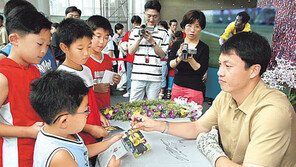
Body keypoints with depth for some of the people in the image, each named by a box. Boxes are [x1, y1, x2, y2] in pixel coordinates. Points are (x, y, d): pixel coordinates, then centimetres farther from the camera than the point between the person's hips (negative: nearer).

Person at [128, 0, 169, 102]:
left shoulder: (163, 33, 4)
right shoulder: (136, 31, 8)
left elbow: (162, 55, 0)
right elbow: (130, 51, 5)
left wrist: (152, 41, -11)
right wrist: (140, 38, -8)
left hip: (155, 77, 0)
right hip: (137, 75, 1)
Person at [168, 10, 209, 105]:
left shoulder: (204, 48, -2)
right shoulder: (177, 45, 6)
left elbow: (202, 71, -10)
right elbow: (170, 65, -3)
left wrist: (190, 59, -25)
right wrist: (179, 59, -23)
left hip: (194, 89, -3)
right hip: (177, 86, 3)